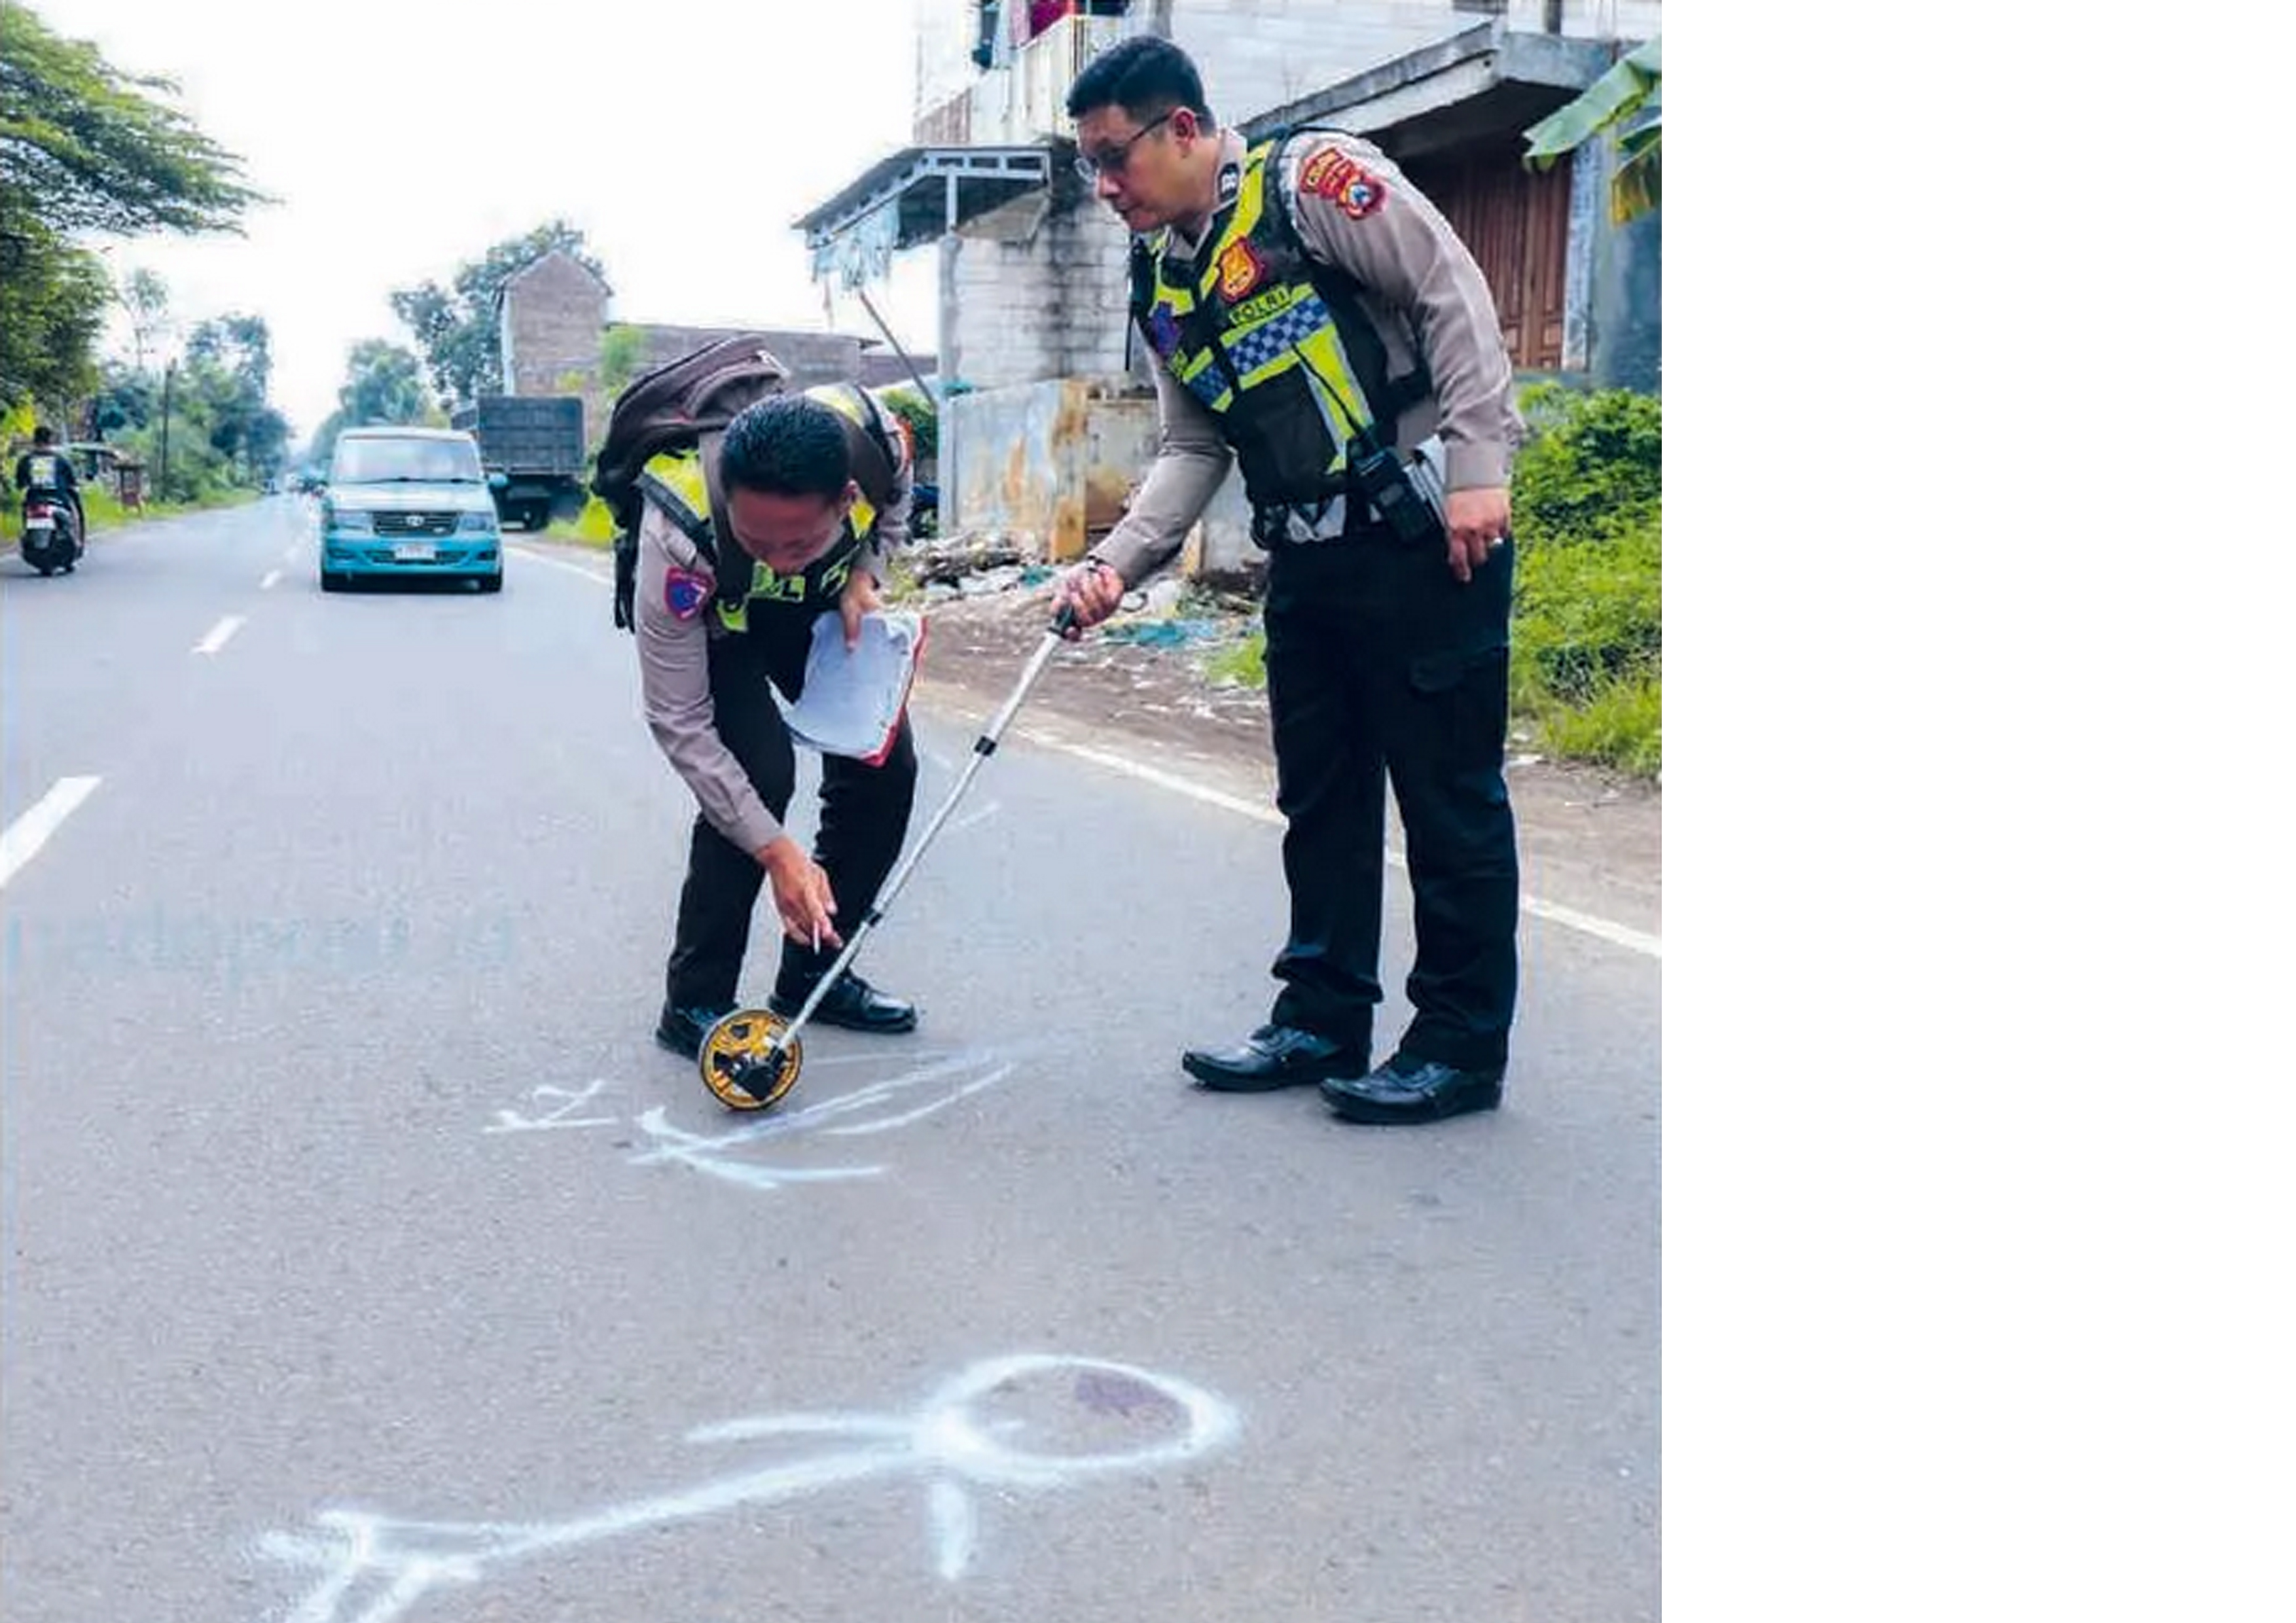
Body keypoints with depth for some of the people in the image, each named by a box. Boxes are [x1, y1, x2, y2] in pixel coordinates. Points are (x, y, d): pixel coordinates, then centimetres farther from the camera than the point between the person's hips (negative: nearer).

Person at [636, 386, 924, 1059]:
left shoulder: (878, 437, -35)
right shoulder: (679, 535, -43)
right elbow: (680, 725, -33)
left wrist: (863, 578, -23)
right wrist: (776, 851, -36)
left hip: (821, 606, 4)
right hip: (711, 621, -4)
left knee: (885, 764, -5)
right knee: (759, 773, -24)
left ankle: (814, 972, 13)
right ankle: (694, 1005, -8)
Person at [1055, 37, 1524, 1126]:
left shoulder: (1310, 180, -9)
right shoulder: (1162, 282, 13)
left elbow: (1452, 295, -13)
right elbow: (1193, 451, 13)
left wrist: (1476, 467, -19)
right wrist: (1118, 562, -2)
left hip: (1426, 539, -8)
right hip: (1306, 558, 8)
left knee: (1447, 791, 0)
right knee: (1319, 796, 12)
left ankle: (1462, 1045, 9)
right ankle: (1324, 1020, 24)